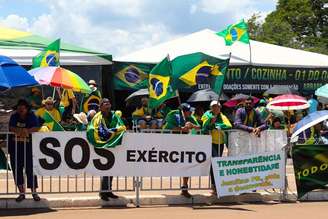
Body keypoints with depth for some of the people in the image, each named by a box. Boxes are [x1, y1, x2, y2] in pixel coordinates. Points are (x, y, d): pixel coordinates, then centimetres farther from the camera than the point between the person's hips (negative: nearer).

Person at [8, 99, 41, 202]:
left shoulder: (32, 116, 1)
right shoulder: (14, 117, 7)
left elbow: (36, 128, -12)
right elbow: (11, 128, -7)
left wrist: (27, 130, -29)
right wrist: (19, 130, -24)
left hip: (28, 146, -3)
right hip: (15, 146, 3)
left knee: (30, 168, -6)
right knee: (16, 169, 3)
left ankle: (34, 192, 1)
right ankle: (22, 193, 11)